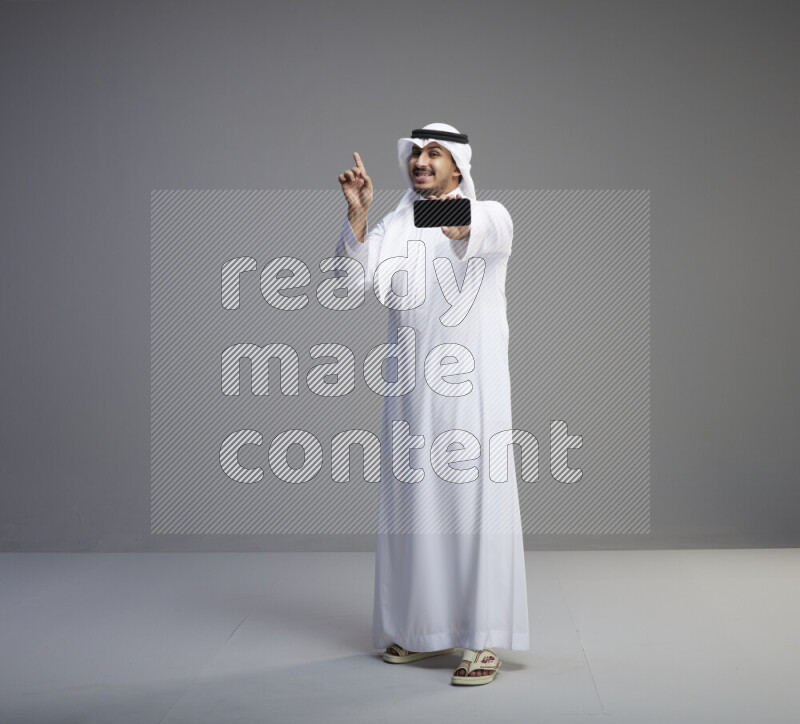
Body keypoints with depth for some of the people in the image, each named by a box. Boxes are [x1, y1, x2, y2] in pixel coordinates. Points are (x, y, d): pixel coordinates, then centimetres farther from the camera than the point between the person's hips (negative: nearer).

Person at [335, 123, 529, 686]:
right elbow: (359, 275, -4)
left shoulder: (491, 215, 1)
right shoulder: (395, 227, 14)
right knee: (414, 502, 8)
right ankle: (426, 628, 19)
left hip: (471, 386, -4)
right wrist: (357, 214, -20)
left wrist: (460, 224, -48)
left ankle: (483, 639, -4)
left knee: (476, 501, -7)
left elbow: (488, 231, -25)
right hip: (411, 389, 5)